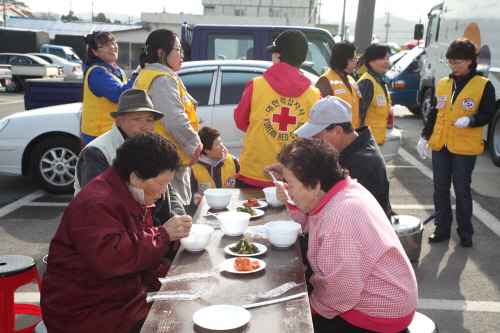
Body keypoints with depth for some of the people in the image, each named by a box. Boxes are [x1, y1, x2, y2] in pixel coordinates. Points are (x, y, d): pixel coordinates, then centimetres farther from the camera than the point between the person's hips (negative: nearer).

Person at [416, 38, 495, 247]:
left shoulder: (483, 85, -5)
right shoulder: (443, 84, 10)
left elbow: (488, 114, -7)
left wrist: (470, 120, -26)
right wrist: (424, 137, 9)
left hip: (465, 148, -4)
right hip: (440, 145, 5)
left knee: (462, 191, 4)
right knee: (440, 189, 9)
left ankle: (465, 232, 18)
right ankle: (442, 229, 21)